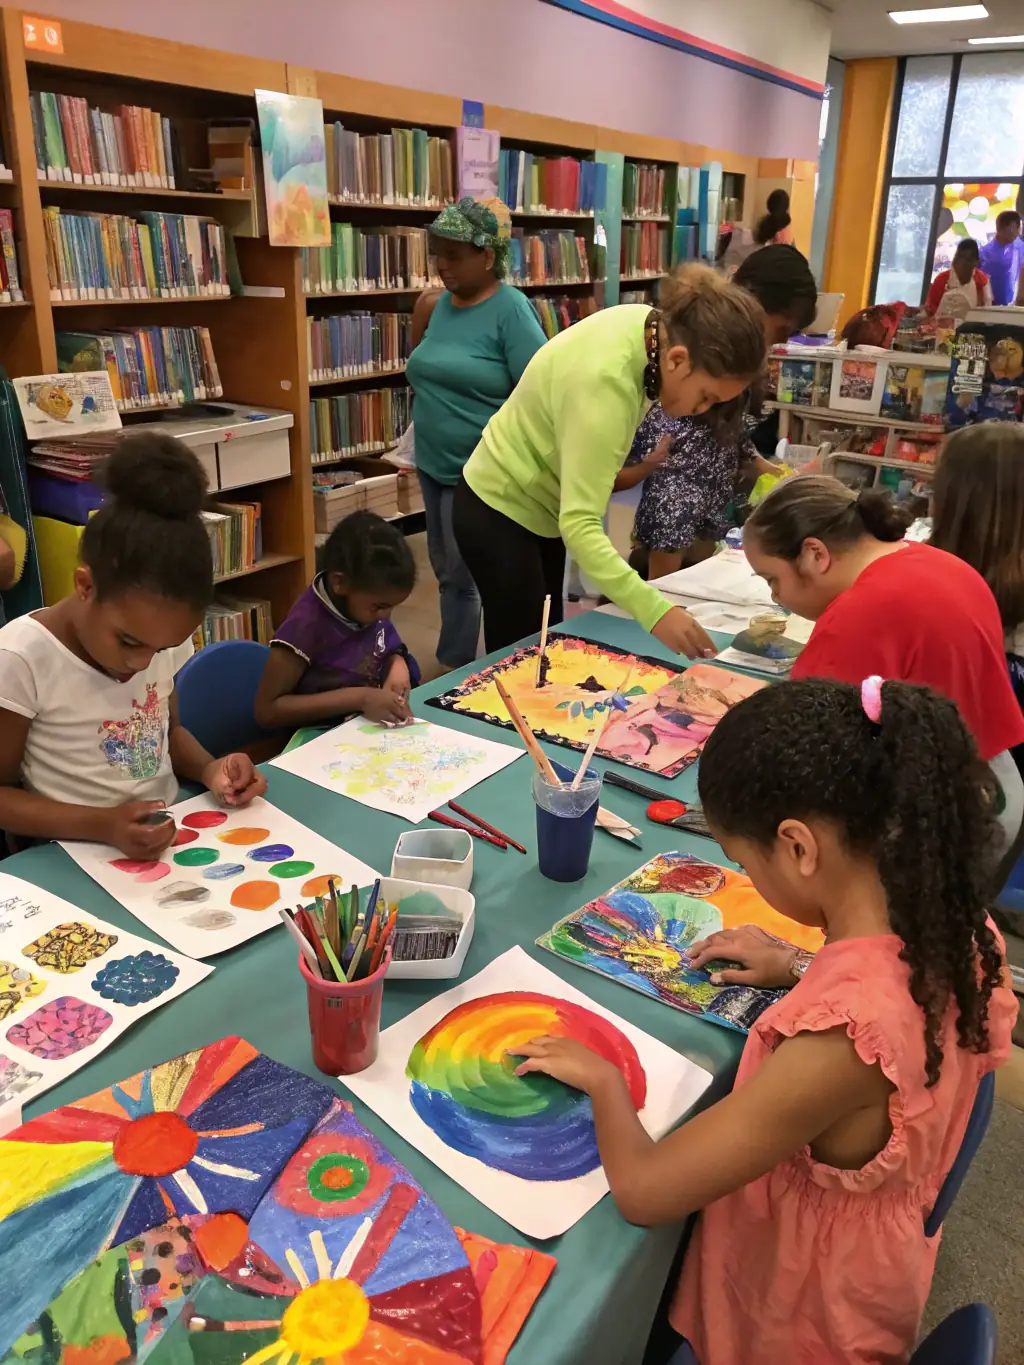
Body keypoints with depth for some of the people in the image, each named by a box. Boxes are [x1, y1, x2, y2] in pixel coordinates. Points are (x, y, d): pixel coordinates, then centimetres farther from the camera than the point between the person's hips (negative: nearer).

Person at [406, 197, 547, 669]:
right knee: (446, 573, 16)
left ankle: (451, 670, 18)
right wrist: (421, 317, 8)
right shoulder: (439, 305, 7)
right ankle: (457, 666, 32)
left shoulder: (511, 309, -14)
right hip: (433, 465, 7)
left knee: (461, 577, 2)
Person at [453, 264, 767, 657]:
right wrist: (654, 611, -49)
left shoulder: (651, 324, -11)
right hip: (501, 509, -9)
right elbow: (580, 524, -41)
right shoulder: (606, 381, -36)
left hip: (543, 505, 9)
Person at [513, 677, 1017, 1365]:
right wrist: (801, 966, 3)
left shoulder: (839, 1040, -42)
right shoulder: (961, 928, -19)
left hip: (795, 1310, -6)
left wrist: (602, 1077, -15)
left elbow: (642, 1191, -31)